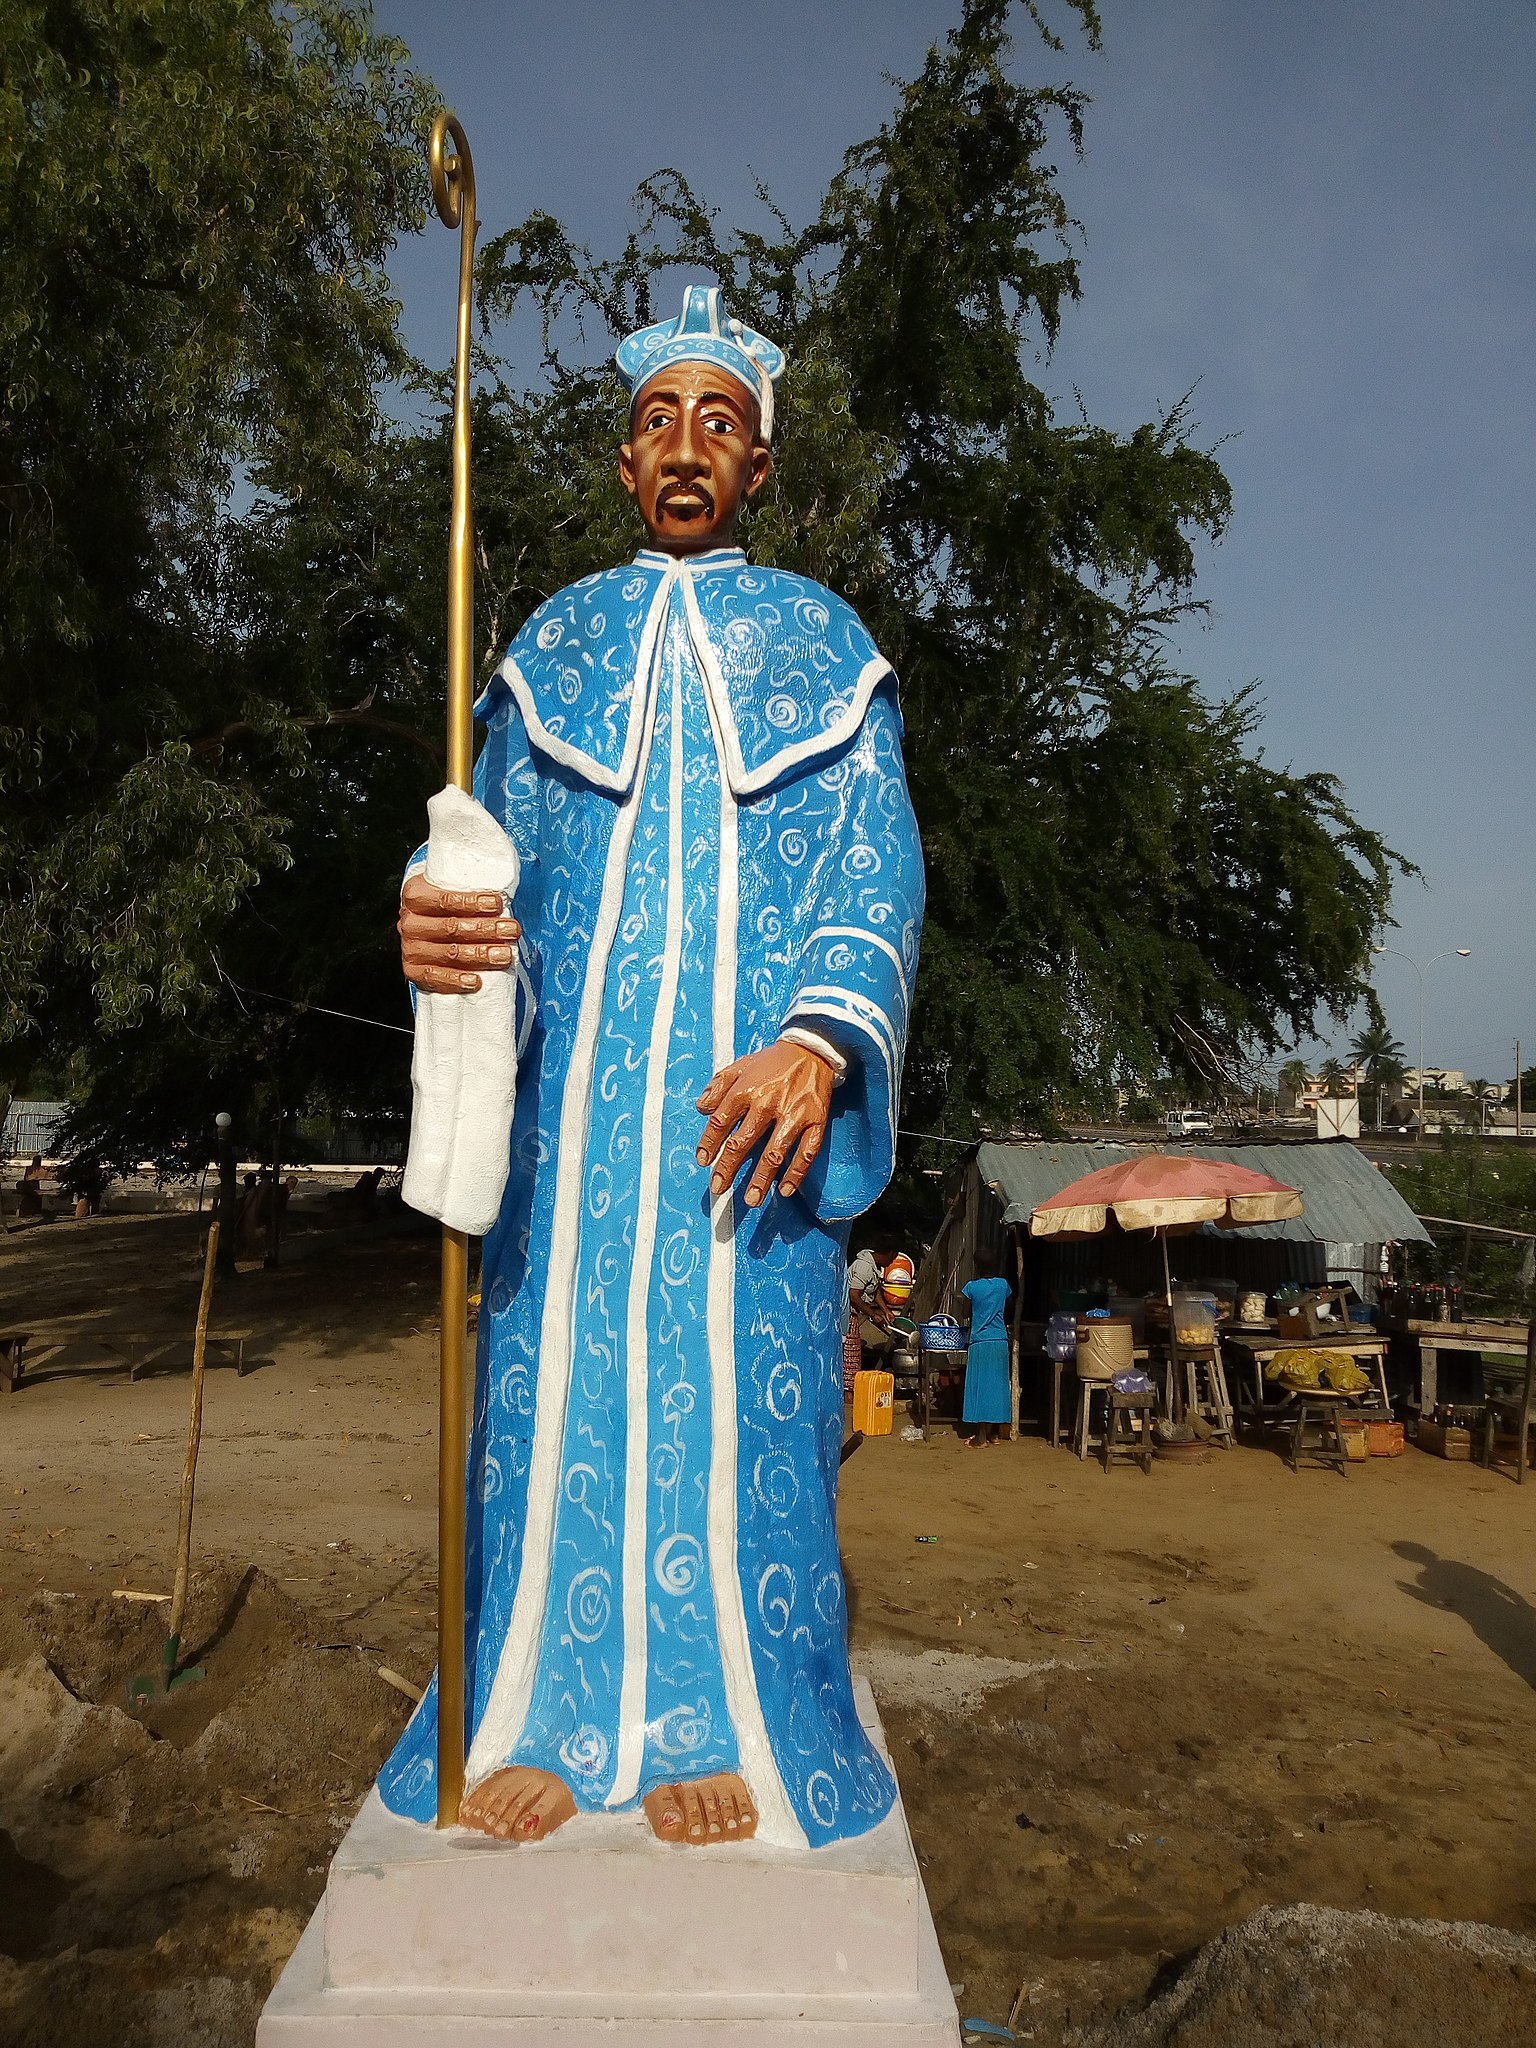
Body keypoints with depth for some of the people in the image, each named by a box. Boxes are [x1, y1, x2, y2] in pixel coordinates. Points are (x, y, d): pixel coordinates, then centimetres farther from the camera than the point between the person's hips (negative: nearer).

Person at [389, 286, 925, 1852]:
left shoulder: (823, 641, 12)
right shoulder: (555, 641, 18)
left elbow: (875, 867, 1)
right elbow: (495, 846, 9)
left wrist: (819, 1040, -18)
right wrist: (437, 920, -16)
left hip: (753, 1081, -1)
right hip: (577, 1072, 2)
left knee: (737, 1373, -2)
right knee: (562, 1365, 0)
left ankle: (719, 1719, 12)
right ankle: (552, 1709, 13)